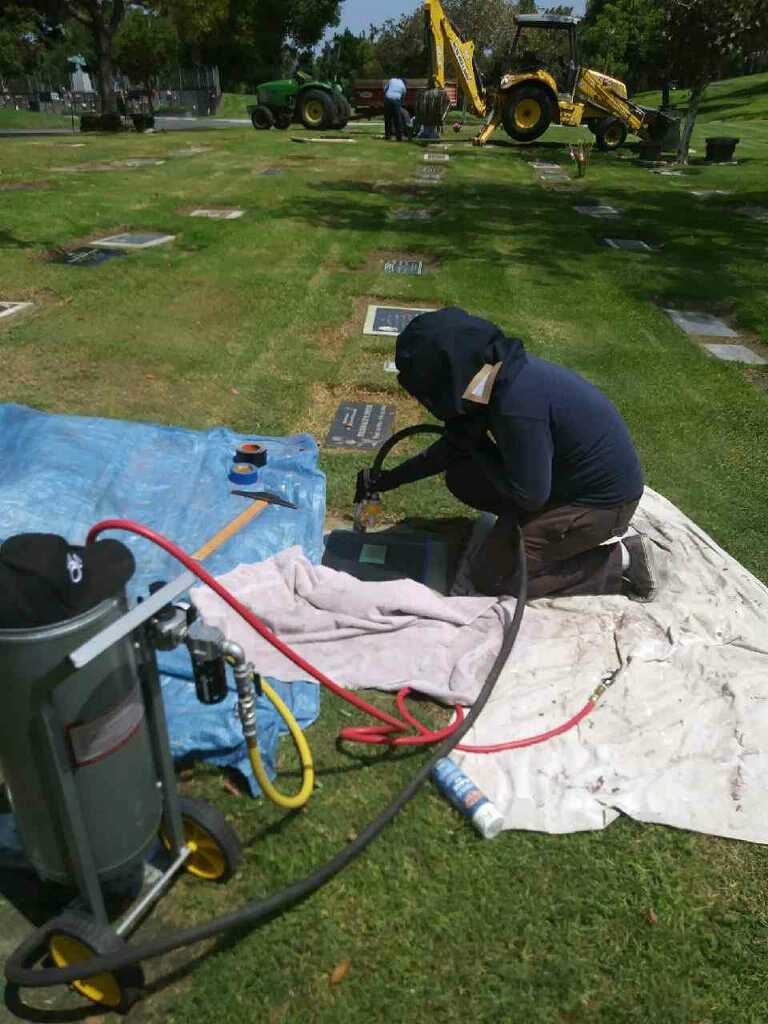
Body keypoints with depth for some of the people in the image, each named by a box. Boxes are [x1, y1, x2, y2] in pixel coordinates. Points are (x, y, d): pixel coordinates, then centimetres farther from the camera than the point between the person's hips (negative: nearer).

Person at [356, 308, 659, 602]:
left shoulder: (516, 405, -33)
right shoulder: (499, 372, -4)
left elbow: (530, 497, -23)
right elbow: (457, 445, 10)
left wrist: (477, 449, -10)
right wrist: (388, 479, 13)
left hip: (603, 500, -8)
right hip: (579, 476, 9)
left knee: (490, 575, -6)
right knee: (462, 478, 5)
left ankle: (620, 561, 1)